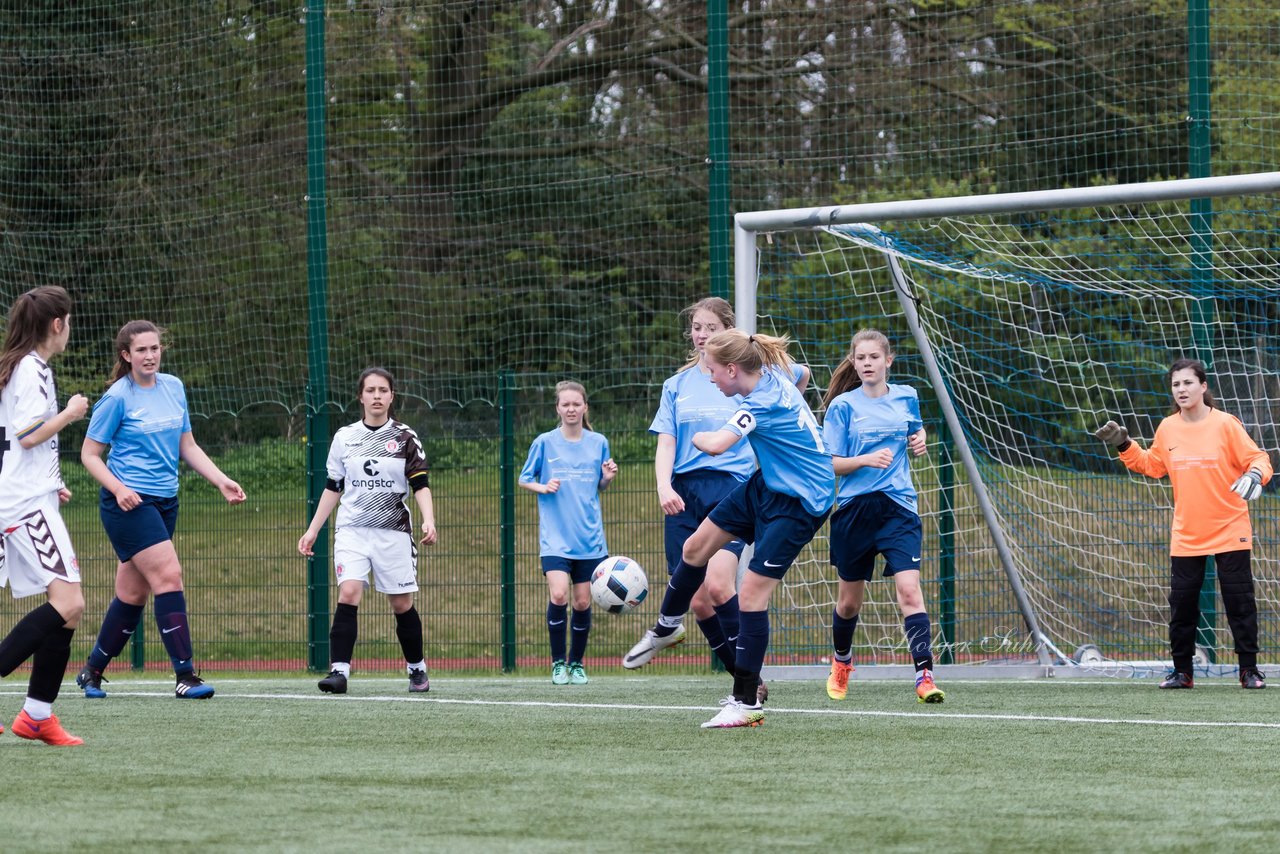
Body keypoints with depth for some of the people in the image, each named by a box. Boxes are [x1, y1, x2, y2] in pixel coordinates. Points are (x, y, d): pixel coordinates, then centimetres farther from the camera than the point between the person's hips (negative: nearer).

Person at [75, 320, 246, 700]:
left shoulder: (173, 387, 10)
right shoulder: (117, 398, -9)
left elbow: (187, 447, 18)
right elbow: (90, 454, -5)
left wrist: (222, 481, 7)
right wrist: (118, 488, -20)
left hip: (165, 501, 7)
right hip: (129, 502, -7)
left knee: (132, 593, 9)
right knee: (169, 575, -18)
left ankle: (92, 671, 23)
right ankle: (185, 676, -18)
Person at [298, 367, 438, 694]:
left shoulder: (406, 439, 2)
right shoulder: (344, 438, 8)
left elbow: (421, 485, -2)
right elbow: (333, 487, 15)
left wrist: (428, 521, -18)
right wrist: (312, 530, 12)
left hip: (394, 532, -1)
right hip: (352, 530, 1)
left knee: (402, 605, 3)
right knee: (348, 595, -18)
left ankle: (417, 668, 24)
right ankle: (339, 671, -23)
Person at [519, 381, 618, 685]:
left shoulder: (598, 443, 6)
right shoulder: (545, 443, 0)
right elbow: (524, 479, 9)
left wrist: (608, 477, -6)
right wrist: (543, 487, -11)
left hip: (589, 538, 2)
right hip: (555, 537, -2)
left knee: (582, 602, 4)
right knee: (558, 595, -19)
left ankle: (577, 664, 20)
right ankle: (558, 663, -5)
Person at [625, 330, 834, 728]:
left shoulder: (762, 404, -29)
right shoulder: (775, 375, -2)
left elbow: (716, 445, -43)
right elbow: (799, 372, 23)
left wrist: (698, 437, -17)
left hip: (799, 503, -10)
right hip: (767, 485, 10)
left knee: (752, 593, -13)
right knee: (695, 547, 15)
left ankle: (747, 702, -7)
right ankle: (666, 627, 40)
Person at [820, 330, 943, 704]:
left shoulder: (906, 398, 7)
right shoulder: (843, 406, -2)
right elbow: (829, 463, -5)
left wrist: (919, 441, 6)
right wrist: (867, 459, -21)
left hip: (898, 507, 1)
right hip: (855, 509, -1)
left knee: (909, 589, -17)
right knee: (849, 600, 11)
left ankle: (924, 675, -22)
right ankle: (841, 662, 39)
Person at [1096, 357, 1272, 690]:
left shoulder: (1225, 424, -9)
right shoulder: (1167, 428, 4)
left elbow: (1258, 459, -8)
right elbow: (1152, 465, 20)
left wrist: (1256, 474, -29)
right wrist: (1124, 446, 8)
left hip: (1229, 531, -4)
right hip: (1186, 535, 4)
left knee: (1240, 601, -2)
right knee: (1182, 604, 3)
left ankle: (1249, 669, 7)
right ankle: (1182, 671, 13)